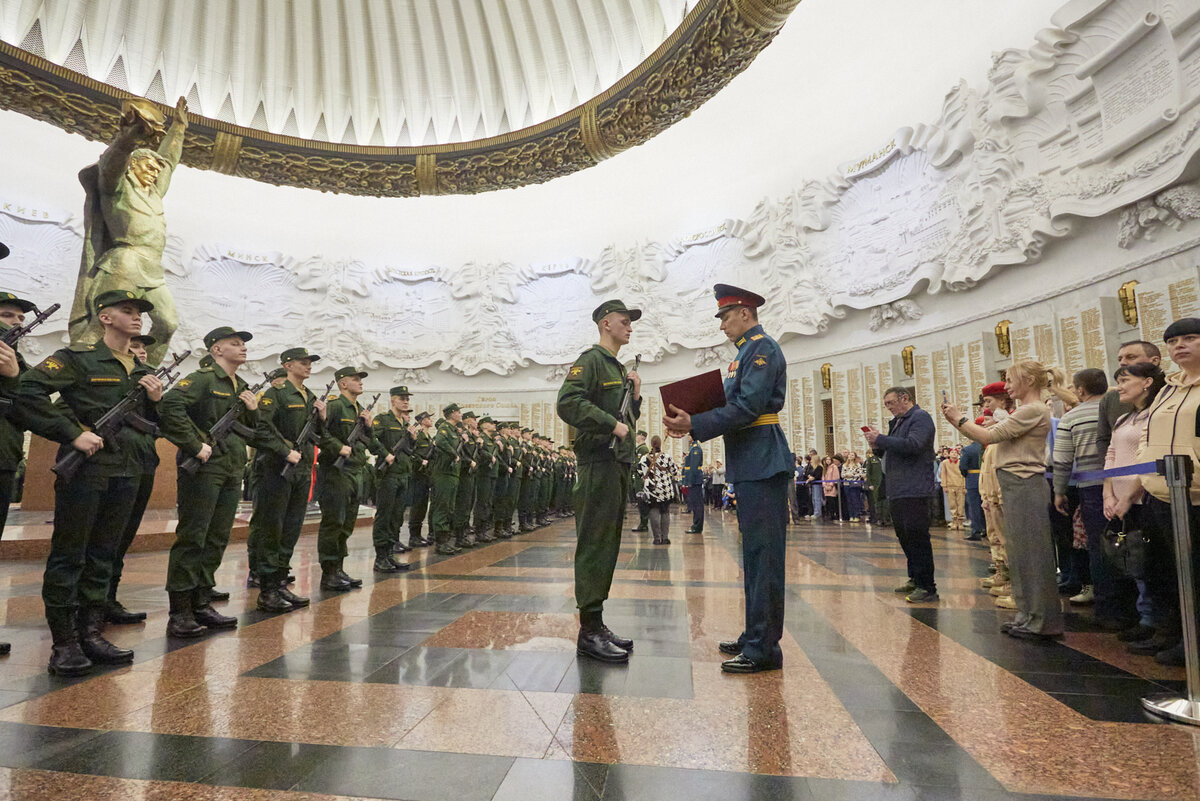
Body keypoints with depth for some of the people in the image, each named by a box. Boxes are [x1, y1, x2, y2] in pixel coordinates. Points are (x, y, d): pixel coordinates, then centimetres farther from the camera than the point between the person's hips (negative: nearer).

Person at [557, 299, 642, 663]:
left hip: (619, 465, 10)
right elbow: (568, 402, -22)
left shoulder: (619, 368, 22)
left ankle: (596, 624, 21)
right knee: (594, 547, -6)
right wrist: (612, 424, -22)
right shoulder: (591, 360, -6)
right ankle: (589, 630, 2)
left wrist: (635, 396, 9)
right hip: (598, 462, -10)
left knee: (607, 546, 12)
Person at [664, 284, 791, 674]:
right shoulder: (748, 351, 21)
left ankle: (764, 650, 3)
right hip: (751, 465, 10)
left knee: (763, 554, -5)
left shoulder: (763, 348, -10)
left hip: (763, 465, -10)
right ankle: (755, 637, 25)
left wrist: (694, 425, -21)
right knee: (755, 553, 14)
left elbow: (747, 408, -20)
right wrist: (691, 422, 5)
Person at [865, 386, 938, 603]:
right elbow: (888, 452, 25)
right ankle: (915, 579, 25)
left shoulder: (920, 417, -6)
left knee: (917, 537, -7)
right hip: (897, 491, 9)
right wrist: (877, 445, 3)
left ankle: (927, 587, -1)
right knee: (904, 536, 14)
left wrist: (880, 439, -17)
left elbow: (914, 445, -23)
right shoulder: (897, 422, 22)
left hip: (914, 490, -9)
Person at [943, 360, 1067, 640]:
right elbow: (989, 436, 14)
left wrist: (959, 418, -6)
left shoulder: (1034, 410, -12)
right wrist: (958, 420, 6)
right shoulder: (1025, 411, 18)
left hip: (1025, 487, -10)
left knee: (1030, 553, -2)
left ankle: (1041, 622, 8)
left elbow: (990, 436, -16)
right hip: (1016, 487, 10)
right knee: (1021, 552, 14)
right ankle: (1029, 616, 24)